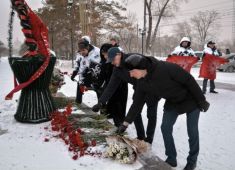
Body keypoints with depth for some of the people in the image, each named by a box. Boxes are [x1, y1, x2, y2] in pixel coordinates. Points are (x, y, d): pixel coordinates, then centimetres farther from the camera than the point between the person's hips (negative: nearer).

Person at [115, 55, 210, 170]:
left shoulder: (165, 68, -34)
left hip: (190, 100, -5)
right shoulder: (142, 82, -13)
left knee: (192, 131, 3)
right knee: (165, 128, 2)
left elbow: (189, 80, -26)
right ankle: (171, 159, 21)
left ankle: (192, 160, 25)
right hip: (172, 103, 6)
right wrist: (126, 123, -7)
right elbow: (137, 103, -5)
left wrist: (201, 100, -18)